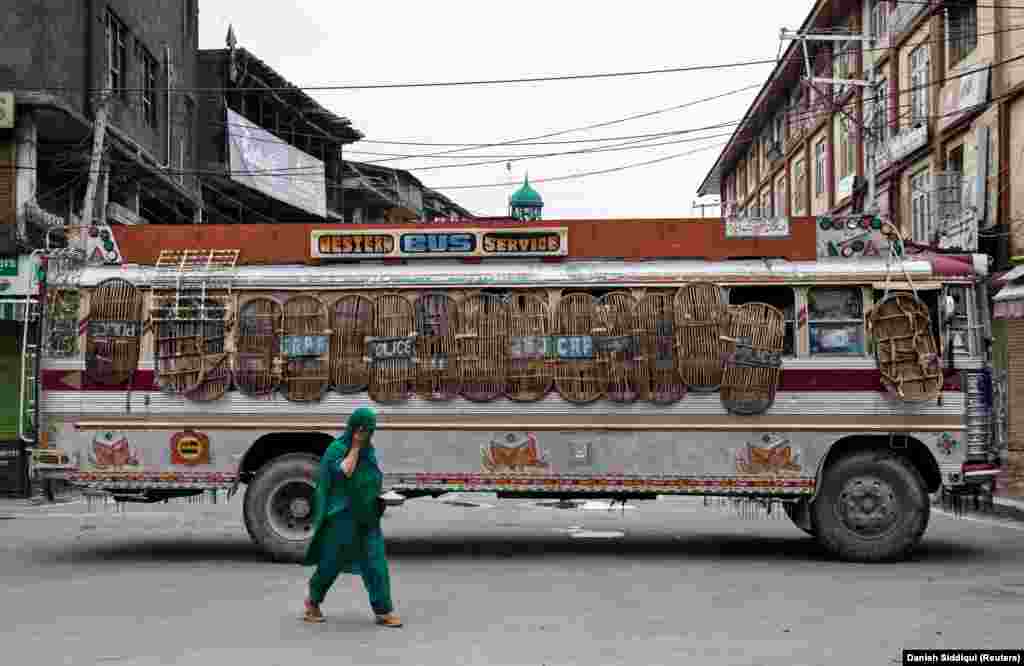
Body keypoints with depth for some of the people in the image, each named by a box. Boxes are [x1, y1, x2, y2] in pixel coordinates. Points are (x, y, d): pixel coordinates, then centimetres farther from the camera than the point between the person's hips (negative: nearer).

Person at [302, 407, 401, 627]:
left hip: (366, 516, 5)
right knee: (332, 560, 6)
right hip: (342, 515, -5)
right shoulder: (337, 448, -8)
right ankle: (313, 600, 29)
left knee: (375, 562, -3)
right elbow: (344, 472, -25)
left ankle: (383, 611, -3)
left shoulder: (369, 450, 10)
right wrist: (355, 447, -20)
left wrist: (381, 495, 6)